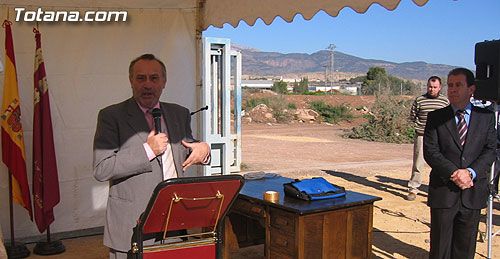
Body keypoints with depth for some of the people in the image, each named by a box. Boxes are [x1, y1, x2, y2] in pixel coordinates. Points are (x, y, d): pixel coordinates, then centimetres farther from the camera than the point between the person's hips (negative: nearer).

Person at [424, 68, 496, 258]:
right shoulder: (436, 117, 4)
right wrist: (453, 173, -17)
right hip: (443, 191, -1)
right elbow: (430, 151, -5)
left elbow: (490, 150, 0)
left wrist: (470, 172, -16)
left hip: (473, 193, 1)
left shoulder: (486, 117, 8)